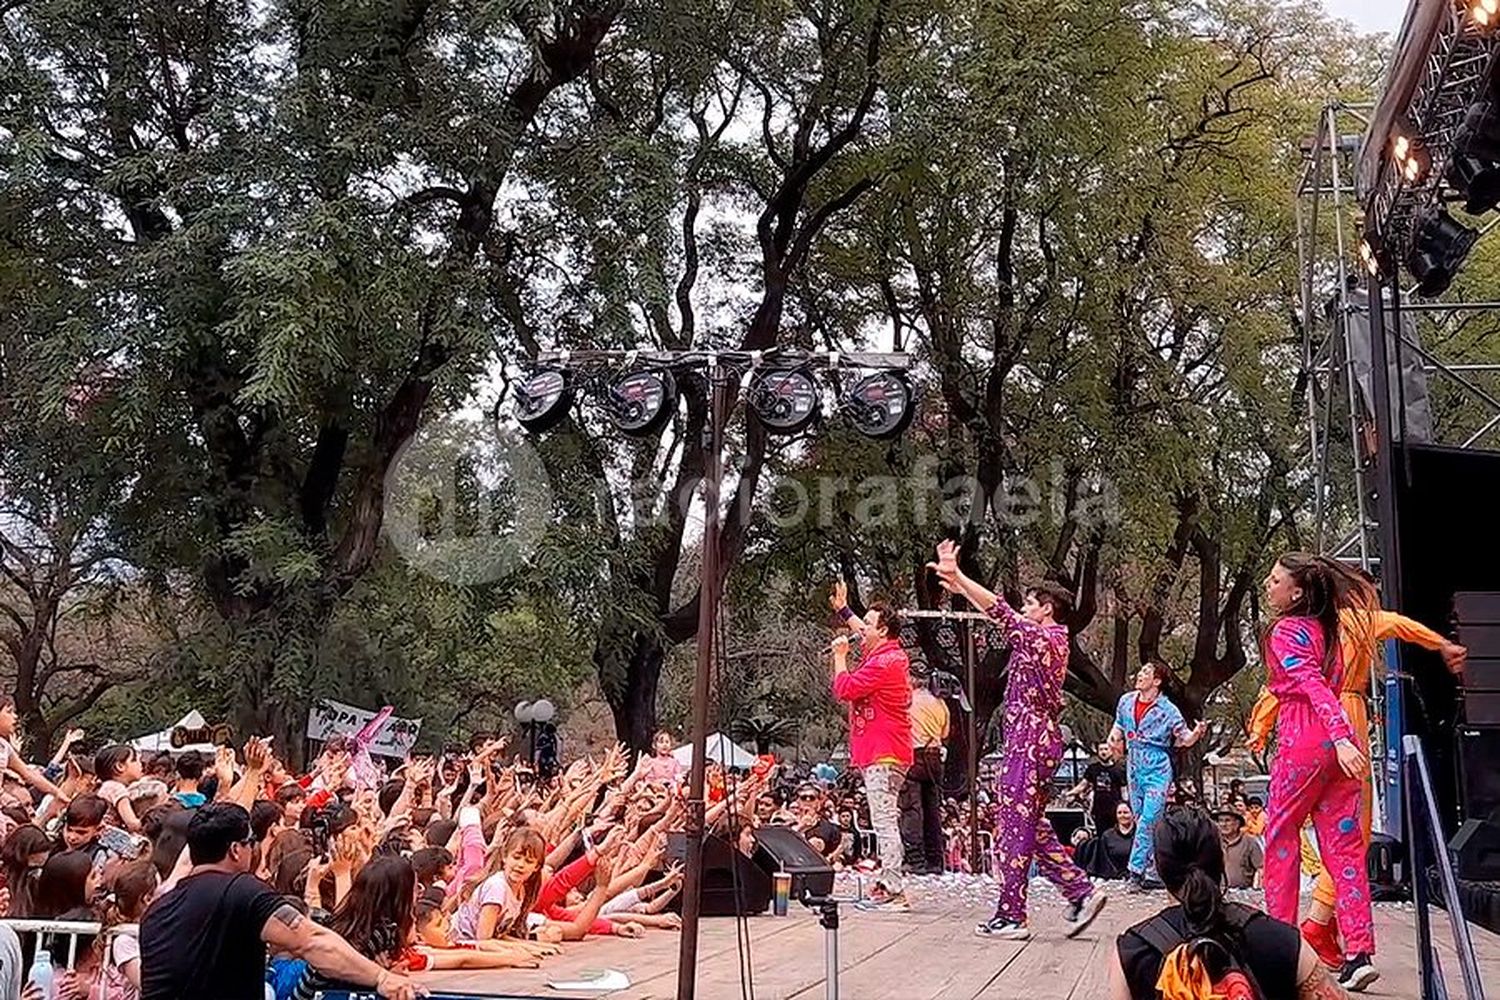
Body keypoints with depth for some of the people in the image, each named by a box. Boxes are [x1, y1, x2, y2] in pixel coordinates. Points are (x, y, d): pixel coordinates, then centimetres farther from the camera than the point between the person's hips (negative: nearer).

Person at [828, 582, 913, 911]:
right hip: (885, 752, 11)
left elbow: (844, 689, -15)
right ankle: (887, 885, 18)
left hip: (882, 755, -11)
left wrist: (840, 655, -2)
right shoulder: (890, 653, 14)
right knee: (885, 822, 13)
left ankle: (893, 892, -13)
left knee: (884, 822, -12)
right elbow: (864, 634, 34)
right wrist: (842, 609, 38)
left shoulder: (883, 663, -17)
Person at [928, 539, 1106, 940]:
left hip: (1029, 743, -10)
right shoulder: (1054, 640, 16)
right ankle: (1081, 892, 13)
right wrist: (959, 586, 23)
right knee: (1031, 826, 15)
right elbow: (1002, 615, 22)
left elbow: (1000, 611, -19)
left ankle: (1010, 917, 1)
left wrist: (957, 575, -19)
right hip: (1040, 739, 10)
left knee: (1014, 826, -4)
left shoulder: (1041, 638, -12)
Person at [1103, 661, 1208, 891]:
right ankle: (1153, 867, 23)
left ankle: (1136, 871, -14)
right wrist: (1113, 741, 2)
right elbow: (1119, 728, 21)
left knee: (1148, 819, -14)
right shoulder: (1126, 701, 6)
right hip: (1134, 768, 6)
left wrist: (1197, 732, -24)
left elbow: (1185, 739, -3)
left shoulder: (1167, 710, -9)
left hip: (1157, 770, -6)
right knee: (1141, 819, 11)